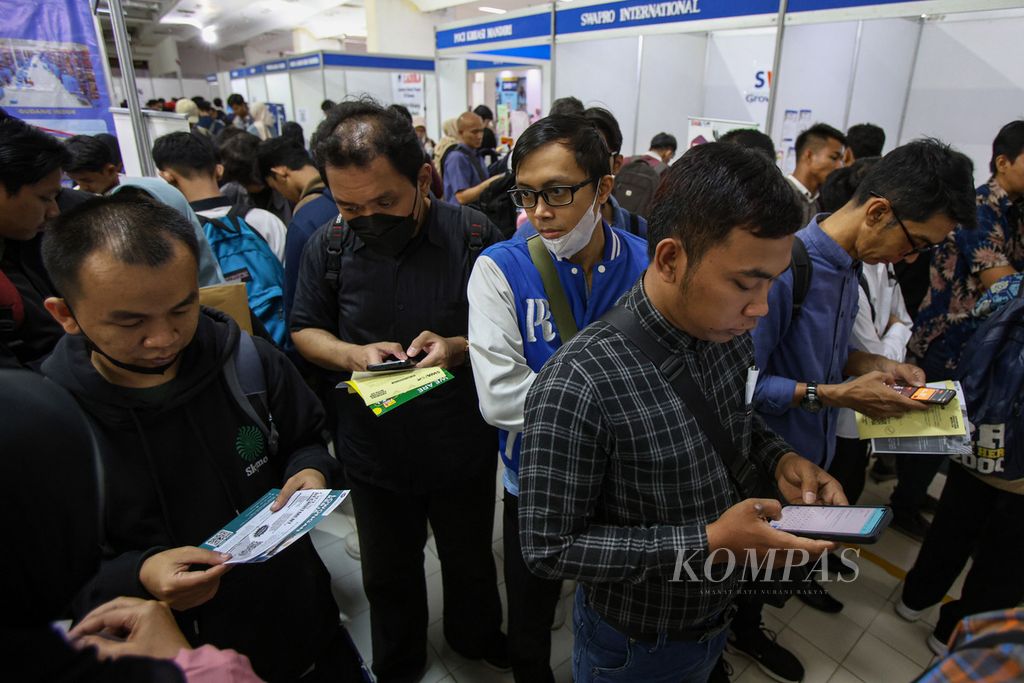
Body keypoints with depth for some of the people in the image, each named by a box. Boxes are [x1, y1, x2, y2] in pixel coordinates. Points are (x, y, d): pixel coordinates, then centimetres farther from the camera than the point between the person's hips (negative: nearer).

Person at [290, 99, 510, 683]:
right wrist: (353, 354, -17)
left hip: (463, 451, -1)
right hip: (374, 453, 2)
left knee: (470, 561, 24)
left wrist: (459, 347, -27)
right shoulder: (328, 246, -9)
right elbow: (305, 330, 3)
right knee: (389, 574, 24)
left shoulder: (474, 236, -17)